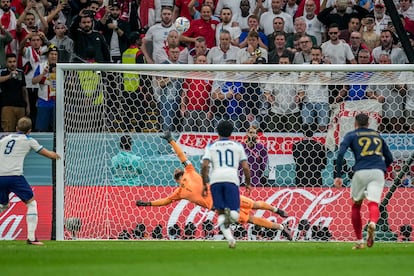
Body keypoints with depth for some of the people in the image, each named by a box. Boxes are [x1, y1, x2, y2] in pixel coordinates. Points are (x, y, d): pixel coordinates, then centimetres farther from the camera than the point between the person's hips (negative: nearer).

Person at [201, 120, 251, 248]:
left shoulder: (211, 146, 19)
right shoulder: (237, 146, 19)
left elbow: (204, 166, 3)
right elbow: (246, 167, 12)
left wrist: (204, 184, 10)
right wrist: (248, 183, 25)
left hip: (215, 180, 1)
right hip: (231, 179, -1)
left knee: (220, 213, 9)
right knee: (235, 215, -1)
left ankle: (230, 238, -15)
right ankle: (230, 212, -38)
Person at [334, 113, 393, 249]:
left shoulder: (351, 135, 13)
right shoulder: (377, 136, 23)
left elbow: (341, 154, -3)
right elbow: (389, 158, 26)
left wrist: (338, 176, -3)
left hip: (361, 172, -1)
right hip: (378, 172, 1)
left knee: (356, 205, 16)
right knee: (373, 204, -9)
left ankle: (359, 241, 15)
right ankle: (372, 223, -45)